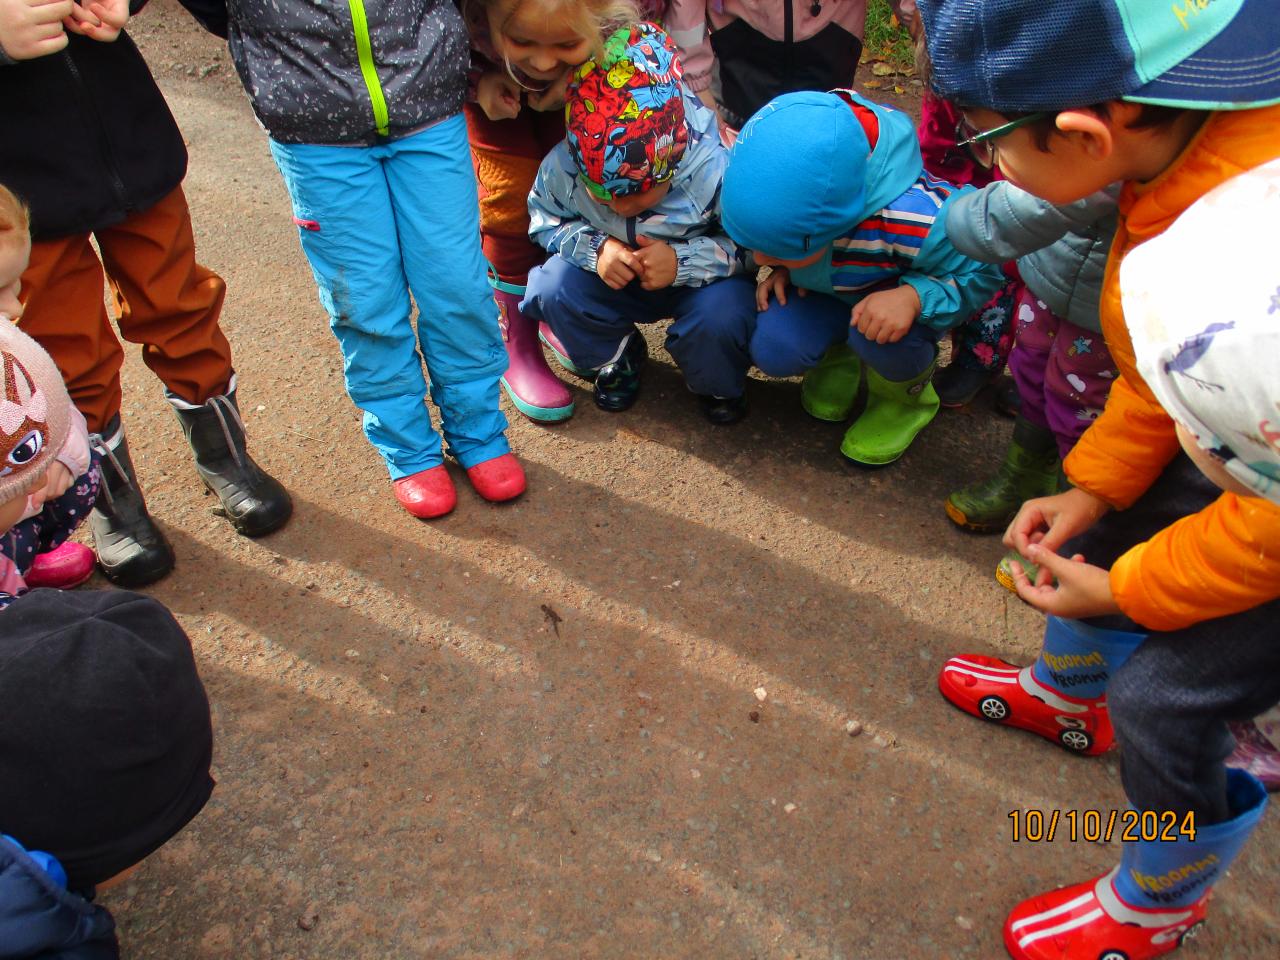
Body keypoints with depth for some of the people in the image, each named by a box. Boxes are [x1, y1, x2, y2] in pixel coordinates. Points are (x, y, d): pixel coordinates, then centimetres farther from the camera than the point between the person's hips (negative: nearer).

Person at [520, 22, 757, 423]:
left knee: (722, 313, -36)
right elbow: (546, 221, -5)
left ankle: (718, 384, 4)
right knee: (553, 286, -25)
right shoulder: (563, 167, -24)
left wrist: (684, 261, -36)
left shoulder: (714, 170, -32)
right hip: (612, 281, 3)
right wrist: (594, 248, -27)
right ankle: (616, 358, 8)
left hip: (696, 283, -2)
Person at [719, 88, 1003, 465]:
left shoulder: (913, 220, -42)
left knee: (877, 334, -37)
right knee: (773, 351, -23)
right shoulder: (789, 200, -27)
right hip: (827, 291, 4)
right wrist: (782, 269, -19)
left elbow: (980, 271, -25)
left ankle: (905, 397, 0)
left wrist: (913, 297, -42)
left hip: (894, 297, -3)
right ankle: (840, 355, 13)